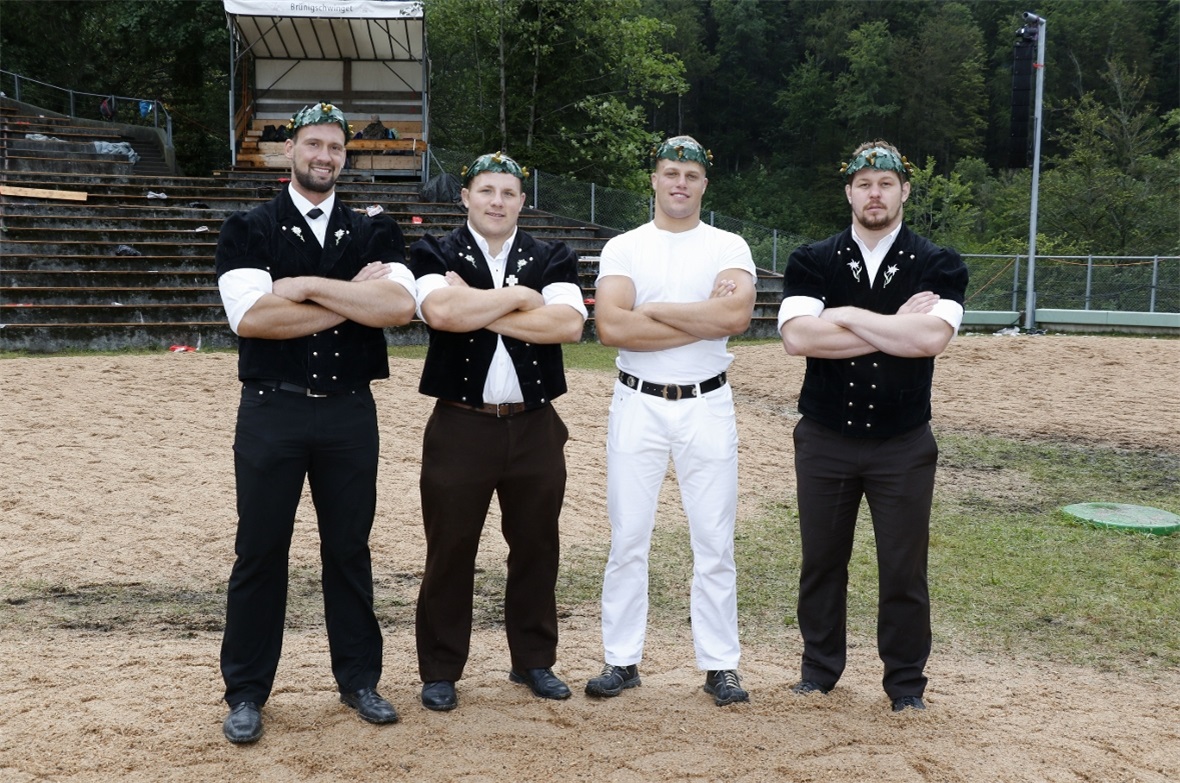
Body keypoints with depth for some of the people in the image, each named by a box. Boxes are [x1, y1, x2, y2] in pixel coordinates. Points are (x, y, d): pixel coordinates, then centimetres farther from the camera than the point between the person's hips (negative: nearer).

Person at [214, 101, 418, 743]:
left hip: (350, 411, 2)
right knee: (259, 553, 4)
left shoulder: (374, 234, 9)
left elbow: (399, 307, -10)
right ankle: (246, 692, 16)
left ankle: (359, 679, 24)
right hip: (271, 410, -2)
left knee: (350, 549, 10)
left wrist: (307, 286, -14)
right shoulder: (248, 231, 3)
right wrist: (355, 300, -12)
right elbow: (251, 317, -14)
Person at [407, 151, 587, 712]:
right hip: (460, 427, -2)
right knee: (449, 552, 4)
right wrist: (518, 296, -9)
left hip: (535, 428, 2)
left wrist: (477, 310, -12)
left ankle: (534, 661, 27)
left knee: (536, 549, 11)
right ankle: (440, 672, 18)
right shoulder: (434, 254, 3)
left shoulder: (551, 259, 8)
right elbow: (442, 312, -19)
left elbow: (569, 324, -11)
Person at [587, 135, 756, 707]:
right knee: (627, 538, 4)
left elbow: (737, 316, -16)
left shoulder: (728, 247, 4)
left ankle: (719, 665, 15)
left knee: (714, 542, 4)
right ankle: (622, 660, 16)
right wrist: (705, 320, -13)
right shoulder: (623, 248, 3)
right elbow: (610, 327, -14)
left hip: (707, 406, 0)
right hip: (638, 404, 0)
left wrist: (654, 309, -12)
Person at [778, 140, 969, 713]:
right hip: (825, 439, 1)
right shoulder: (812, 262, 1)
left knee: (905, 569, 6)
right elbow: (797, 336, -16)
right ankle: (820, 670, 28)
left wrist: (846, 315, -14)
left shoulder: (937, 266, -1)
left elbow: (932, 337, -20)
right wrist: (894, 330, -15)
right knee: (821, 562, 12)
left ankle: (905, 683, 22)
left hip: (903, 445, -1)